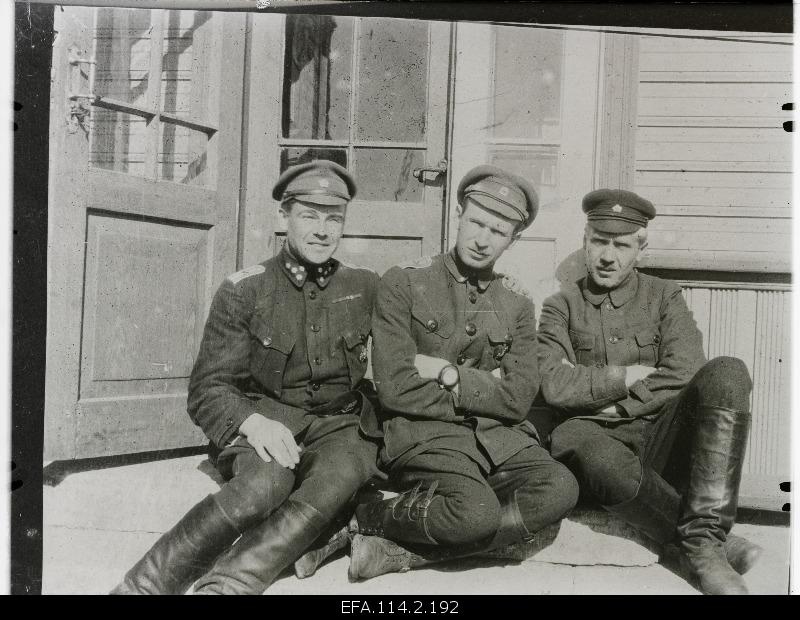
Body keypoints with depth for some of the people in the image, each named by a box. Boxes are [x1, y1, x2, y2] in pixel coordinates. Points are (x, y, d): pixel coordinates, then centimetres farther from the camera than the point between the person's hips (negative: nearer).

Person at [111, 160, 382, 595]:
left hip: (339, 426, 2)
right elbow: (208, 389, -2)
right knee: (267, 482, -36)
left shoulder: (366, 288, 7)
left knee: (340, 476, -34)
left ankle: (221, 586, -33)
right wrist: (252, 421, -22)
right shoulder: (245, 289, 1)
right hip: (265, 421, -2)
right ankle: (145, 584, -24)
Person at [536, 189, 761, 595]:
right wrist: (627, 376, -5)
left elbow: (684, 375, -3)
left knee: (726, 373, -26)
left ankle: (702, 545, -31)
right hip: (599, 439, -1)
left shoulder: (663, 296, 14)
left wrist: (602, 401, -7)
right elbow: (554, 386, -4)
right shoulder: (561, 307, 13)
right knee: (570, 438, -38)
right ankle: (708, 538, -24)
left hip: (661, 439, 2)